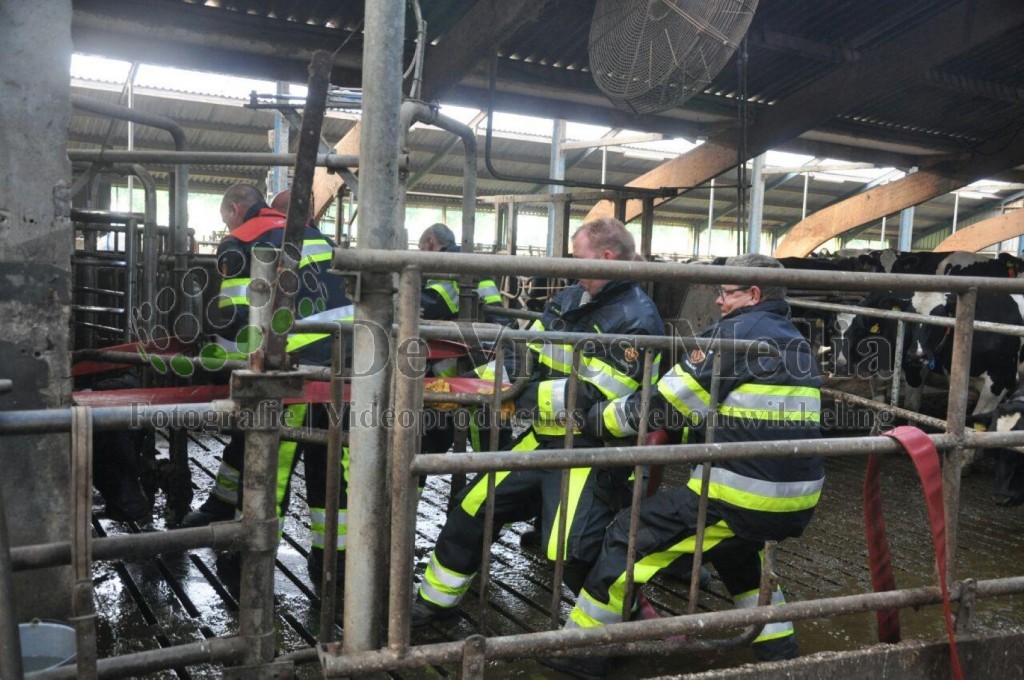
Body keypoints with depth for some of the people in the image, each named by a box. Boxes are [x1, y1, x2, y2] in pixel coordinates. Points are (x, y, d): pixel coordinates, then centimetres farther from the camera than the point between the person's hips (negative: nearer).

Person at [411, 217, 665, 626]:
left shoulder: (636, 319, -16)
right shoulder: (569, 300, 9)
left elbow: (596, 395, -23)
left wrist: (524, 396, -19)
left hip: (590, 452, -8)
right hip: (544, 439, 8)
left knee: (571, 552, -17)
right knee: (472, 509, 13)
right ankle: (433, 603, 33)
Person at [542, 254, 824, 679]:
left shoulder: (736, 333, -9)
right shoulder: (794, 341, 15)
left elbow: (670, 401, -9)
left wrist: (600, 418, 2)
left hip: (743, 496, -8)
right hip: (797, 500, 8)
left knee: (634, 536, 3)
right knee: (739, 549, 36)